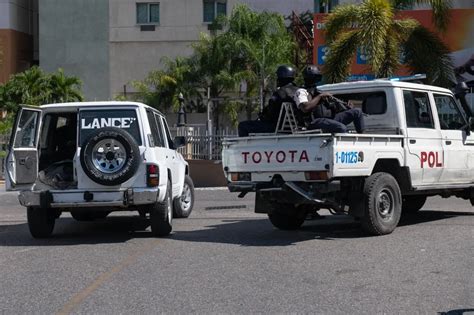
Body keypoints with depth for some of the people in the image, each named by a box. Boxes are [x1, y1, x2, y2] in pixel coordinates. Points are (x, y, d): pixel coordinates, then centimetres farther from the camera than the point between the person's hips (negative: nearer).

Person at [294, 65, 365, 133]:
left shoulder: (318, 91, 32)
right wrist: (320, 96, -10)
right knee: (342, 128, -35)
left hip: (330, 118, 8)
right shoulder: (301, 92, 6)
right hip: (315, 122, -8)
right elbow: (305, 108, -15)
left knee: (357, 112, -2)